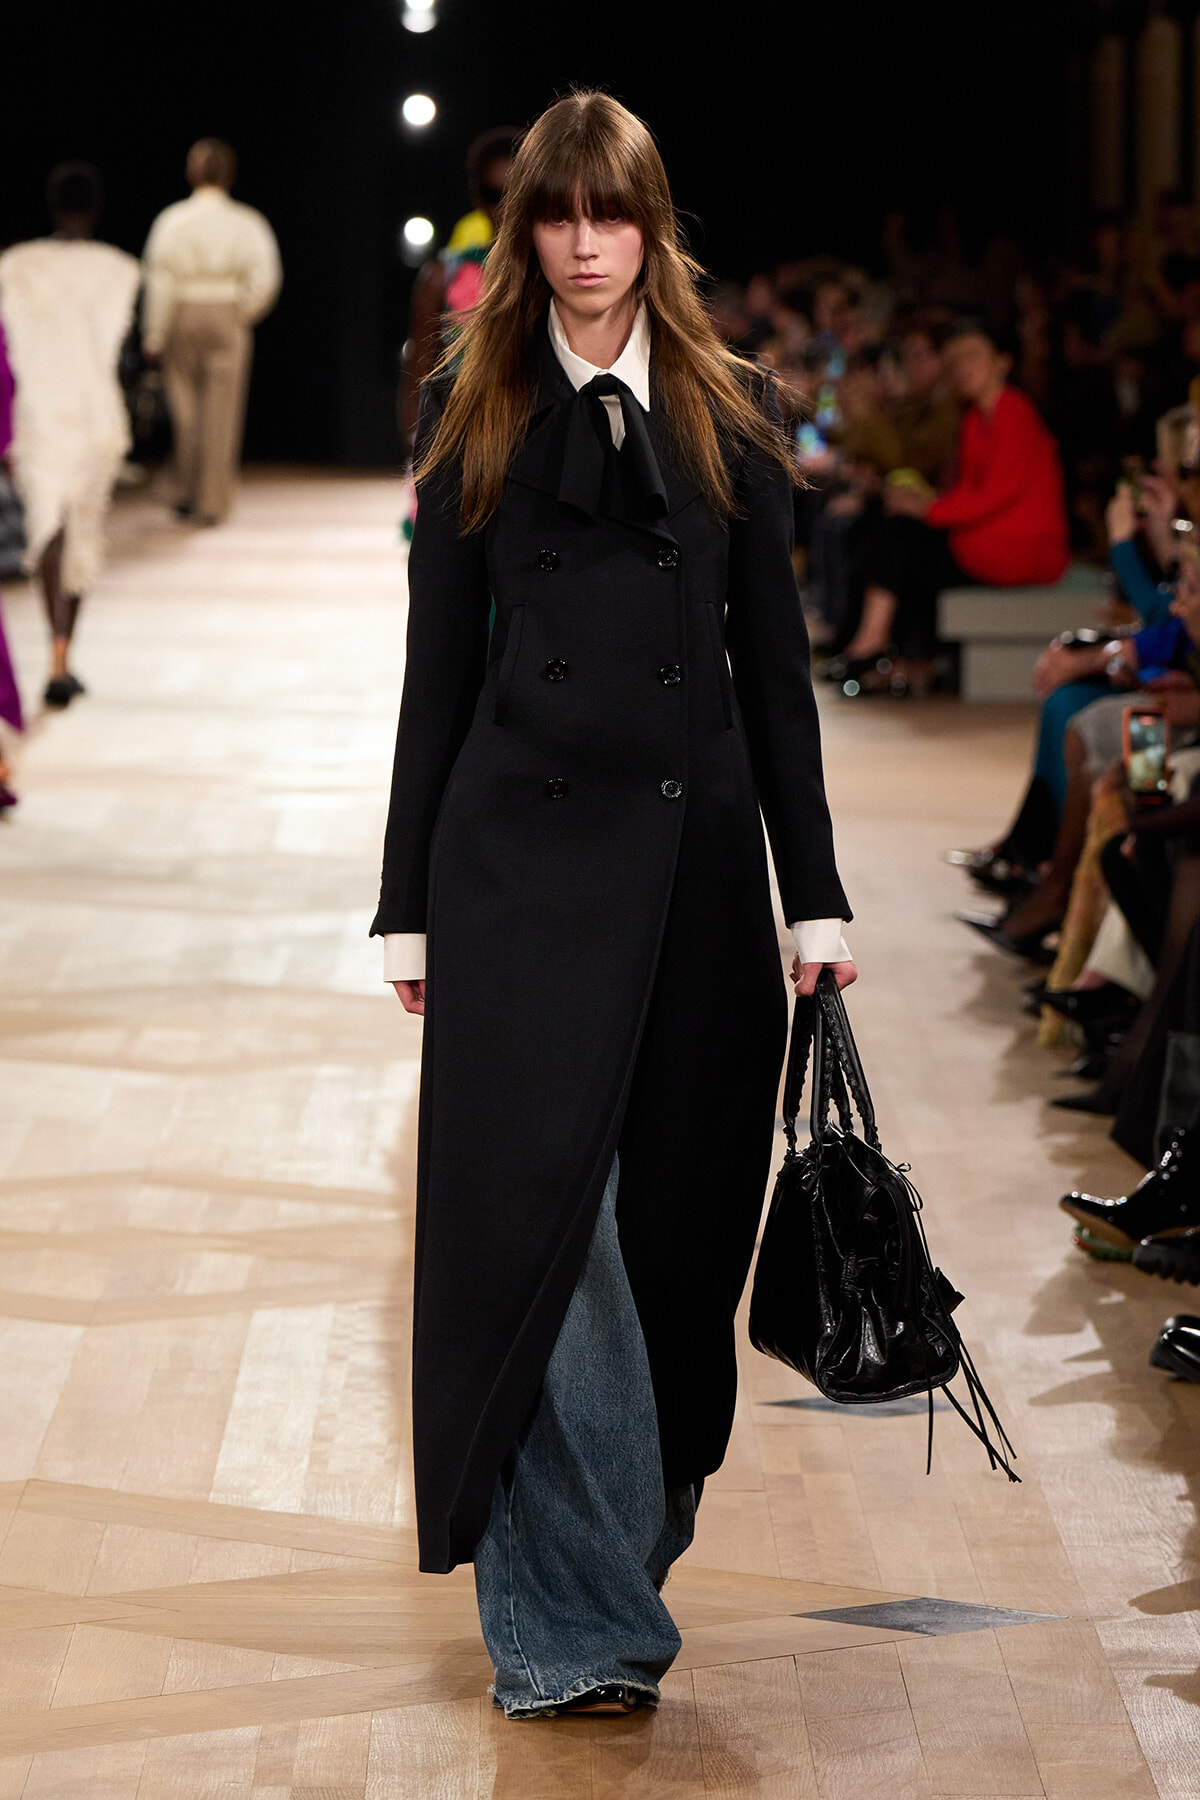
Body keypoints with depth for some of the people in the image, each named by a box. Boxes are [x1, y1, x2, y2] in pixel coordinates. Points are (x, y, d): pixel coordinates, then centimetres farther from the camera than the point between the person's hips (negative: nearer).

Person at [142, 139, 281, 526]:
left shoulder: (172, 221, -3)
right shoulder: (246, 222, -3)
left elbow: (160, 280, -6)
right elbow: (265, 278, -10)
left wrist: (155, 334, -1)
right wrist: (242, 315, 5)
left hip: (184, 319, 1)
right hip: (227, 319, -1)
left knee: (186, 410, 13)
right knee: (221, 414, 3)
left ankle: (185, 494, 11)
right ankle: (211, 503, 3)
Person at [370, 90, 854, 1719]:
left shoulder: (732, 417, 7)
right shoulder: (472, 413, 4)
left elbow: (773, 665, 7)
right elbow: (441, 666, 5)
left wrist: (815, 893, 3)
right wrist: (411, 905, 2)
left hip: (694, 849, 2)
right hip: (522, 852, -2)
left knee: (678, 1208, 7)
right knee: (541, 1212, -8)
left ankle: (633, 1523, 26)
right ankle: (570, 1621, -5)